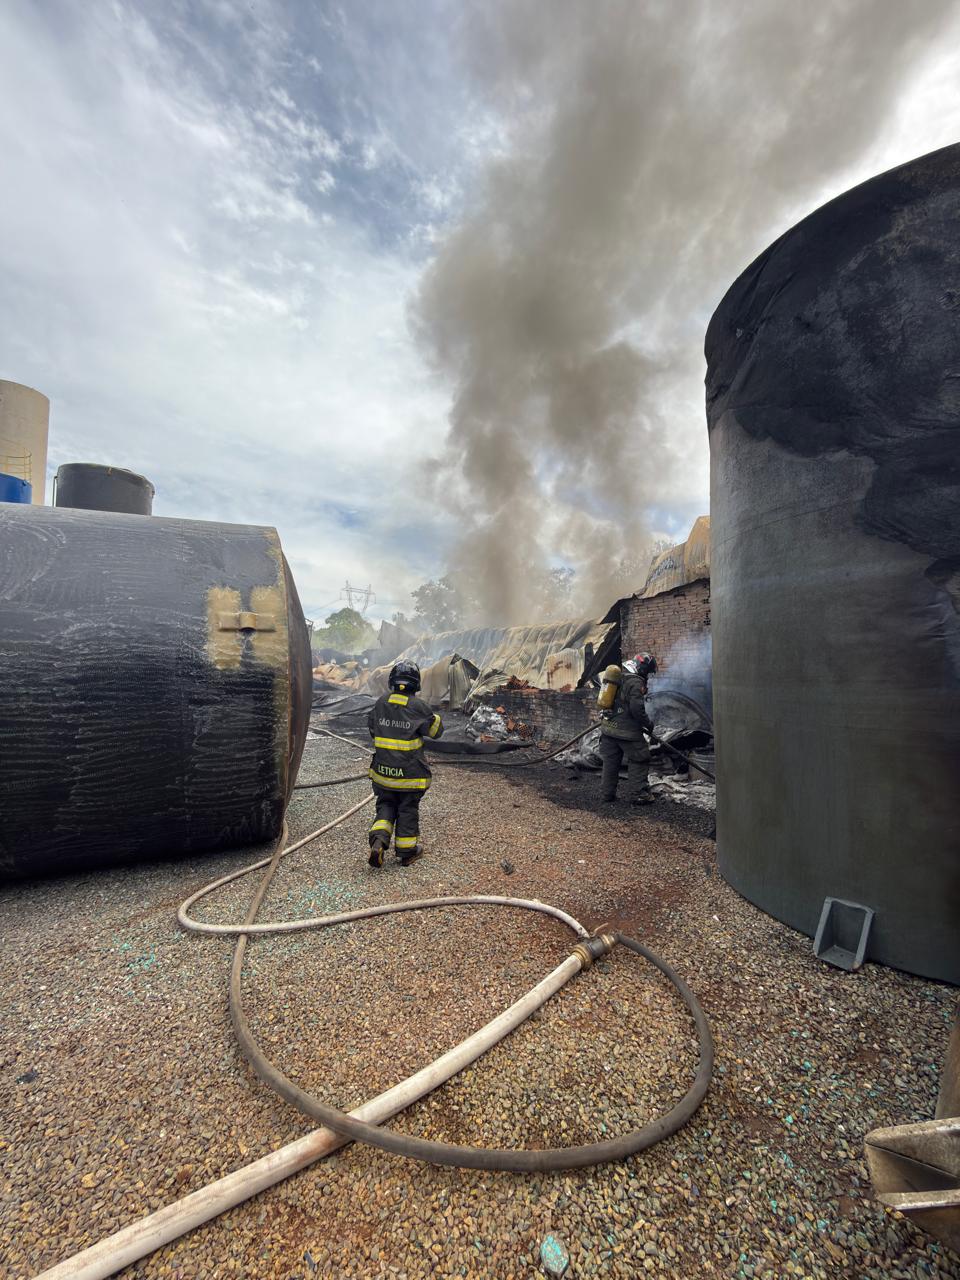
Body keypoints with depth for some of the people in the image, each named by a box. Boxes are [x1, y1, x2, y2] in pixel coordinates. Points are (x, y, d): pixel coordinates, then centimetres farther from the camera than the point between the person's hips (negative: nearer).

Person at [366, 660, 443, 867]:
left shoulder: (380, 703, -3)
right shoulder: (418, 706, -15)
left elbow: (371, 727, 12)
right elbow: (436, 730, -5)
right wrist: (432, 715, 10)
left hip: (382, 768, 3)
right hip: (410, 771, -3)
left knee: (385, 804, 19)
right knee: (408, 810, 12)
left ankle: (378, 840, 0)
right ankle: (406, 851, 24)